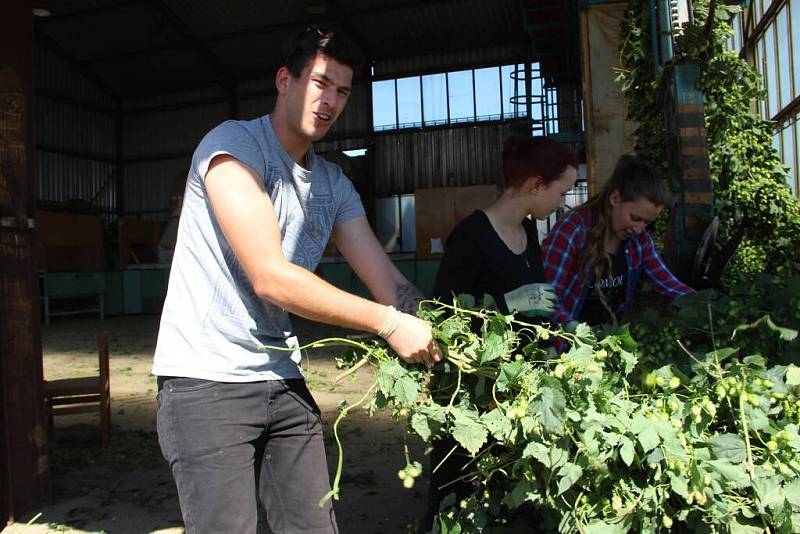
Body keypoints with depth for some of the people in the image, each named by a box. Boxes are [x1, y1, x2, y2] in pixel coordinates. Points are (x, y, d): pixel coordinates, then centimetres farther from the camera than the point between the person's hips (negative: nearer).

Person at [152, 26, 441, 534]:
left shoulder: (334, 183, 10)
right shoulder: (234, 144, -11)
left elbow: (388, 280, 5)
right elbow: (270, 278, -20)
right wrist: (388, 323, -20)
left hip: (283, 379, 7)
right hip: (206, 380, -6)